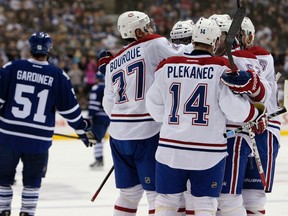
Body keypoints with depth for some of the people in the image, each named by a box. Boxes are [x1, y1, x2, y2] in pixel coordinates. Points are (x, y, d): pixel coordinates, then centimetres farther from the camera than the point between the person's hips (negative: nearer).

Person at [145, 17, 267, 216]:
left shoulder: (168, 65, 1)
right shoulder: (222, 67, -9)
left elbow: (154, 106, 8)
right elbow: (233, 107, -13)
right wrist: (257, 111, 5)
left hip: (170, 148, 3)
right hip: (208, 152, -3)